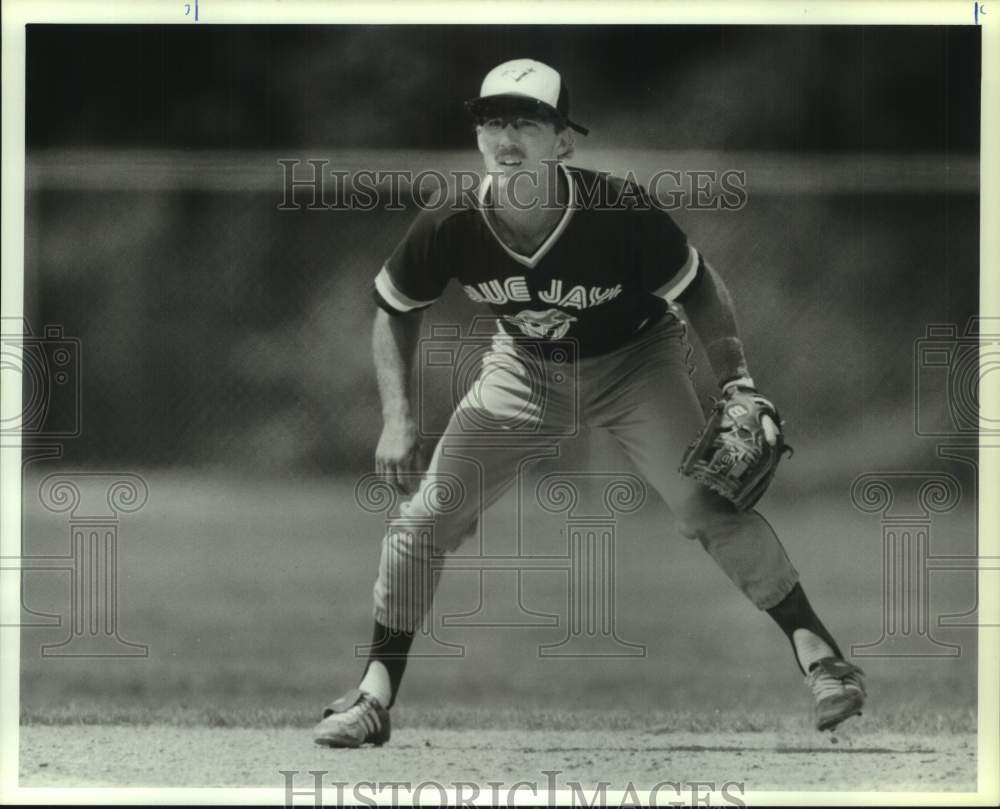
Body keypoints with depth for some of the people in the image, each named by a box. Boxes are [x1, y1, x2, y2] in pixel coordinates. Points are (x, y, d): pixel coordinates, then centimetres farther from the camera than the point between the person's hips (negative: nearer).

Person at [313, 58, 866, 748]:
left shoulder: (622, 213, -33)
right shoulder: (449, 229, -25)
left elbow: (700, 291, -16)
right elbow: (395, 311, -6)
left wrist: (737, 384, -26)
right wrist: (398, 421, -15)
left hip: (634, 361, -3)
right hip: (525, 371, 3)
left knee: (708, 507, -19)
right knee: (422, 521, -4)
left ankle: (815, 648, -3)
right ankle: (376, 696, 9)